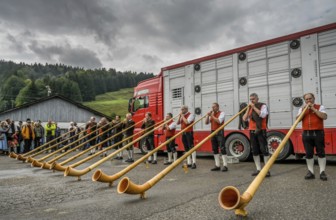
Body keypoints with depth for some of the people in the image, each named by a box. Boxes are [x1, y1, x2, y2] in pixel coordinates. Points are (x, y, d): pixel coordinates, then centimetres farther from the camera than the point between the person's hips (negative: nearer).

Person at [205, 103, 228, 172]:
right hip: (213, 132, 7)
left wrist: (212, 116, -13)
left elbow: (219, 121, -18)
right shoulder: (212, 114, 17)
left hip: (219, 132, -7)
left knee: (222, 148, -10)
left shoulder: (221, 113, -1)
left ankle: (225, 165, -8)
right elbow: (206, 122, 11)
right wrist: (208, 115, 0)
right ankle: (217, 165, 12)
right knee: (214, 149, 6)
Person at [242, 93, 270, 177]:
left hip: (261, 131, -5)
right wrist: (248, 109, -1)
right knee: (255, 151, 6)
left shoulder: (263, 105, 0)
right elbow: (244, 119, 7)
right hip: (252, 131, 6)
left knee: (264, 150, -7)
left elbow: (263, 115, -18)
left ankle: (267, 170, -3)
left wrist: (254, 107, -13)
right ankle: (258, 169, 13)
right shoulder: (250, 108, 15)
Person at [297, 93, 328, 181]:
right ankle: (310, 172, 10)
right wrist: (303, 110, -7)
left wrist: (313, 109, -11)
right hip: (306, 134, 3)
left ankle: (322, 172, 6)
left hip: (318, 133, -2)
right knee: (308, 154, 4)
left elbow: (324, 117, -10)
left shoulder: (320, 107, 6)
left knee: (320, 152, 1)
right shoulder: (302, 109, 14)